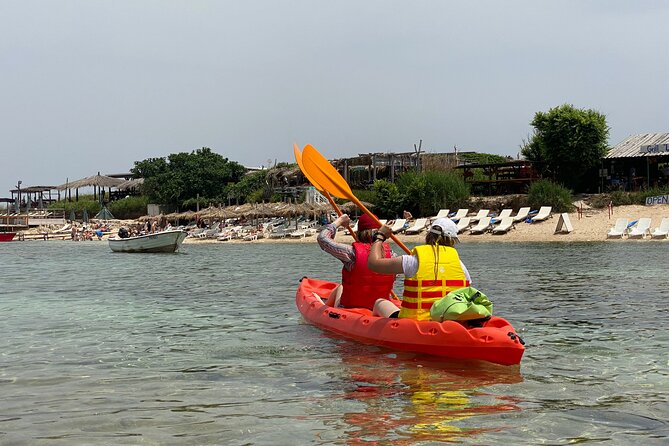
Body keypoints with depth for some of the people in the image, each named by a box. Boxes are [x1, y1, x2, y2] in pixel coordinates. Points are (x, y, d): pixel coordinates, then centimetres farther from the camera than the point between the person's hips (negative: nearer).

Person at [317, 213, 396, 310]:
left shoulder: (353, 252, -20)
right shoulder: (388, 252, -8)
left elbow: (322, 238, -12)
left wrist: (339, 221, 1)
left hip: (350, 308, -3)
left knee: (340, 288, 30)